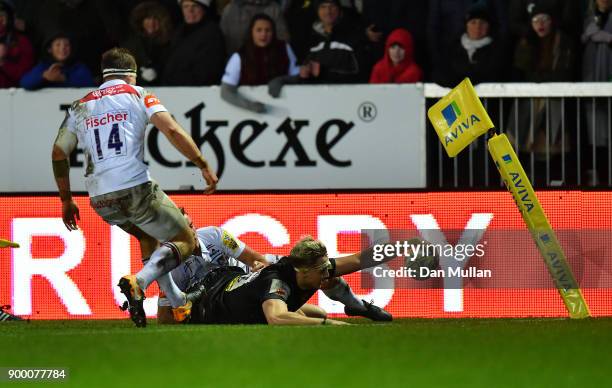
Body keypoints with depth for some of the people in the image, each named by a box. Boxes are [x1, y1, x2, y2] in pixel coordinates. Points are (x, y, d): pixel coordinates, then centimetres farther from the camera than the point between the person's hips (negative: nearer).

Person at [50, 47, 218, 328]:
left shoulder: (80, 106, 18)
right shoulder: (137, 95, 6)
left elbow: (59, 154, 20)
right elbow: (172, 131, -7)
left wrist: (66, 200, 30)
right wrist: (204, 166, -5)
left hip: (100, 200, 5)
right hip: (135, 188, -5)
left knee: (148, 235, 31)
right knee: (185, 242, 5)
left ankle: (175, 302, 23)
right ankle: (139, 282, -21)